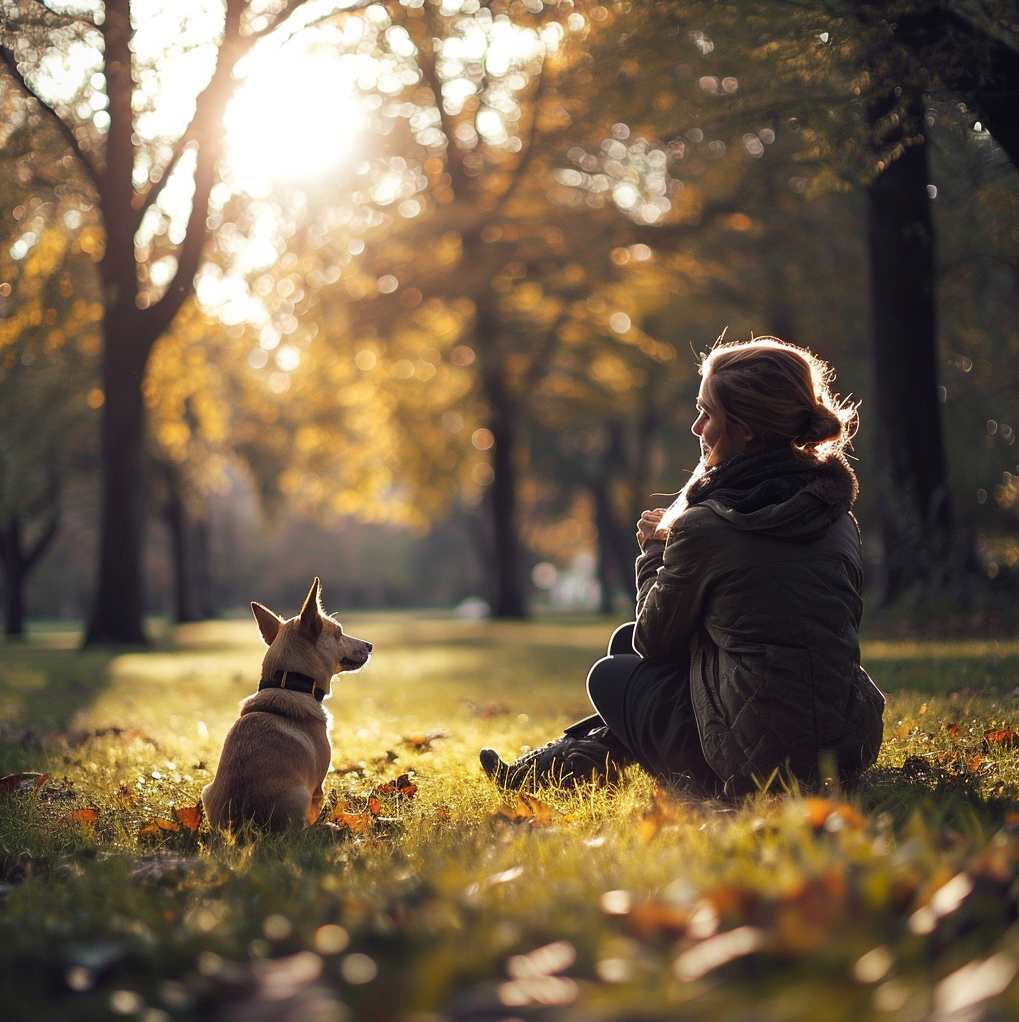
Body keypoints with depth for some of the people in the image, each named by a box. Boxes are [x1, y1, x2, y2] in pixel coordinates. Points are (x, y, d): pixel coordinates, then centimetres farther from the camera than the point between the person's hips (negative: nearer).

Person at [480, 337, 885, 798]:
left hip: (763, 761, -7)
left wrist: (655, 552, 16)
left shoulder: (705, 527, -14)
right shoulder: (838, 513, 5)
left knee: (610, 676, 19)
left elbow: (652, 639, 1)